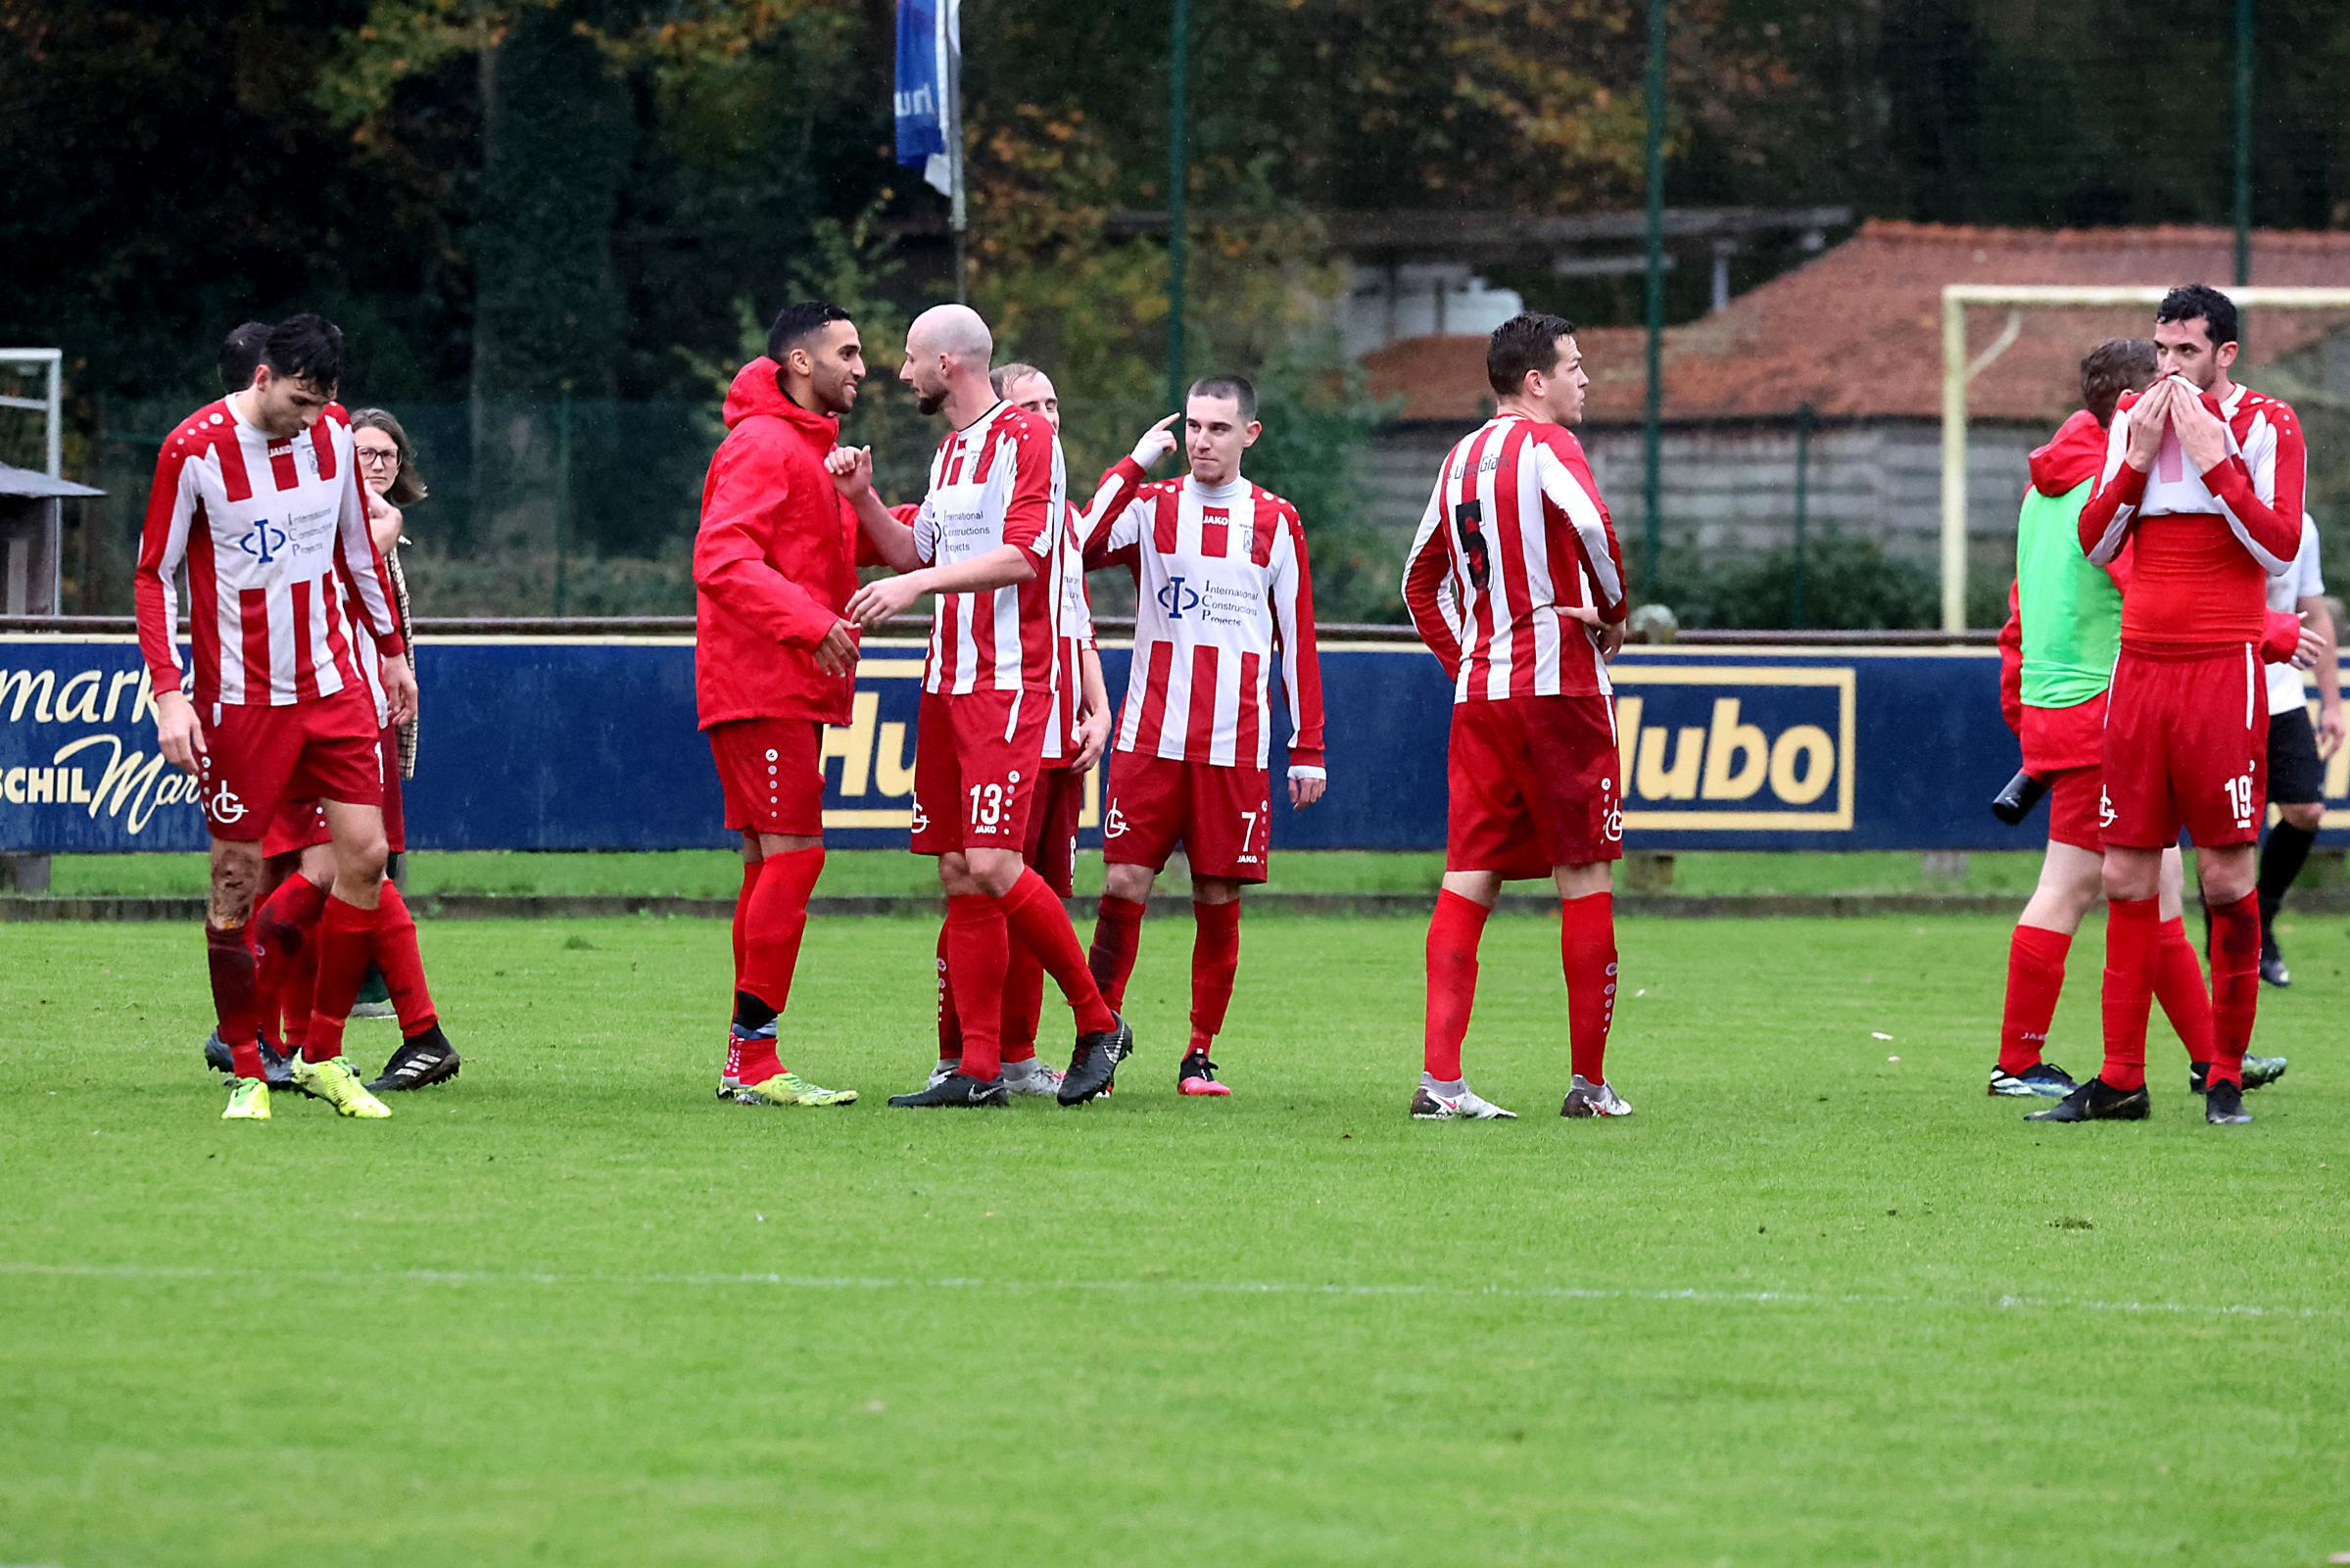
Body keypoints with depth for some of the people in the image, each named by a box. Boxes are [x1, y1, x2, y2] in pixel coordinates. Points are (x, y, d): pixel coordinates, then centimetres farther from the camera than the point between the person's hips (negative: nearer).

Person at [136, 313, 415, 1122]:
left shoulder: (332, 435, 2)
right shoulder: (194, 450, -12)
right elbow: (153, 576, -6)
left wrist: (392, 650, 21)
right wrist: (169, 693, -14)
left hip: (332, 685, 4)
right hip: (238, 696, -4)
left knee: (364, 855, -4)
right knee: (237, 878, -2)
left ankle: (323, 1057, 6)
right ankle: (244, 1070, 7)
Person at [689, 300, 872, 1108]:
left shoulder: (809, 450, 21)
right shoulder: (762, 447, -12)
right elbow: (722, 560, -21)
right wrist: (812, 621, -29)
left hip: (788, 691, 10)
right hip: (761, 685, -10)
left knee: (771, 862, 9)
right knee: (793, 854, -13)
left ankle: (748, 1062, 11)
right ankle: (755, 1061, -13)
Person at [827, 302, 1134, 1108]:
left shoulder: (1027, 438, -8)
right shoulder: (951, 451, 20)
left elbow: (1021, 555, -18)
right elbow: (917, 554, 25)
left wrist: (918, 582, -22)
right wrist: (863, 499, 11)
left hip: (1007, 685, -9)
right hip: (947, 681, 9)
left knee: (992, 866, -17)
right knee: (959, 876, 4)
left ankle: (1098, 1024, -1)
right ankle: (979, 1070, 4)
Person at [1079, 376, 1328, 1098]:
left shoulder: (1275, 523, 8)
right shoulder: (1151, 508, 7)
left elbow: (1298, 640, 10)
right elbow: (1076, 550, -12)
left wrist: (1309, 750, 7)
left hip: (1235, 746, 0)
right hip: (1151, 735, 0)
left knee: (1219, 898, 1)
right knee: (1123, 884, -6)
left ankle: (1200, 1053, 9)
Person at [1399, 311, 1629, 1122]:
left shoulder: (1461, 459, 16)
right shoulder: (1545, 444, -8)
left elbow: (1420, 579, 23)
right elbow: (1589, 525, -26)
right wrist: (1613, 612, -10)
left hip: (1478, 691, 7)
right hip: (1559, 686, -7)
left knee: (1470, 878, 4)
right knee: (1584, 877, 1)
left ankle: (1440, 1075, -5)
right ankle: (1589, 1080, 3)